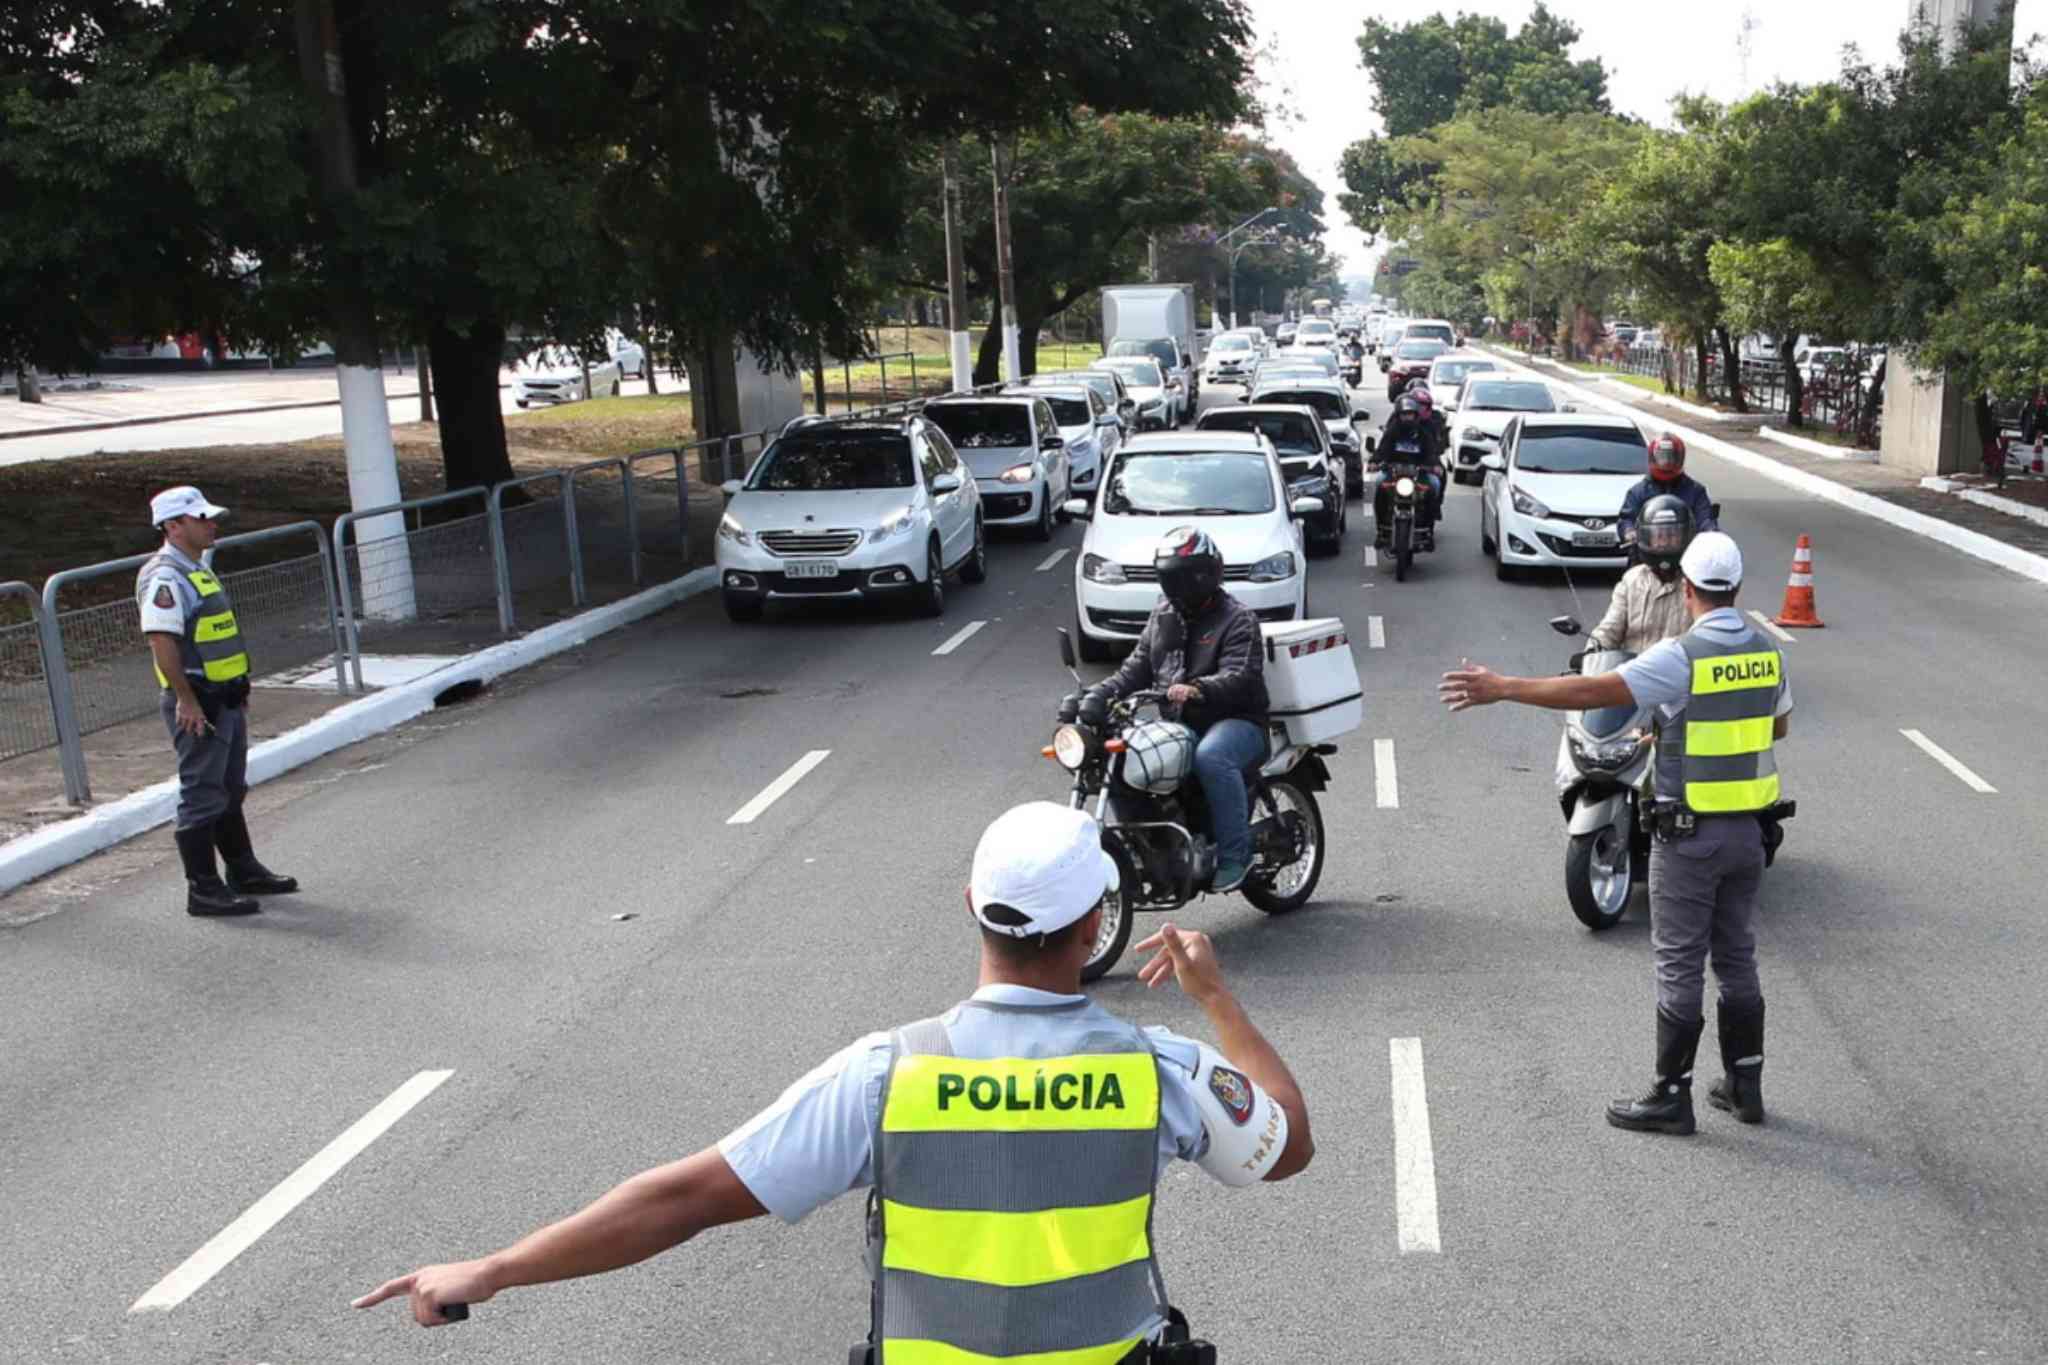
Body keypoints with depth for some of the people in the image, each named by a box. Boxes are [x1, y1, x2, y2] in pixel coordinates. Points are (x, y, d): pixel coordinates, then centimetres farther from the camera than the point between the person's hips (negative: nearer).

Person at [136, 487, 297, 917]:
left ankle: (243, 871, 31)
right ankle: (203, 890, 4)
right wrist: (187, 701, -25)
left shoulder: (198, 570, 15)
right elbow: (162, 642, -25)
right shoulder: (165, 577, -17)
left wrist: (238, 690, 22)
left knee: (231, 792, 19)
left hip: (225, 700, 10)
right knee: (201, 798, -3)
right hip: (198, 704, -10)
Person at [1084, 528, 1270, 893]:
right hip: (1175, 722, 7)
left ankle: (1234, 855, -29)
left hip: (1234, 719, -6)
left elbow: (1240, 678, -20)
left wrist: (1195, 690, -39)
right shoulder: (1162, 616, 17)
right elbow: (1138, 667, 13)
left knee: (1210, 757, -39)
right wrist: (1101, 692, -7)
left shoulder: (1237, 619, -5)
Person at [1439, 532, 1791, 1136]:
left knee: (1680, 966, 1)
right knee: (1737, 957, 17)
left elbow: (1591, 691, -24)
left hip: (1689, 834, -7)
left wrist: (1502, 688, -21)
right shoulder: (1766, 651, 3)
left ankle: (1671, 1096, 9)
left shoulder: (1681, 657, -18)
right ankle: (1744, 1084, 25)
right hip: (1749, 828, 7)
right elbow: (1778, 723, 19)